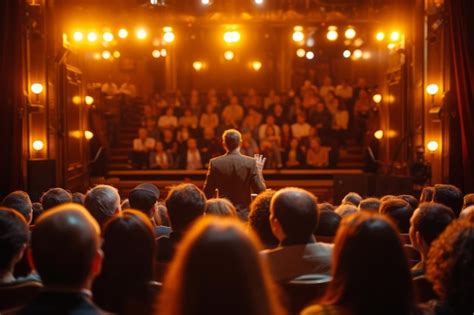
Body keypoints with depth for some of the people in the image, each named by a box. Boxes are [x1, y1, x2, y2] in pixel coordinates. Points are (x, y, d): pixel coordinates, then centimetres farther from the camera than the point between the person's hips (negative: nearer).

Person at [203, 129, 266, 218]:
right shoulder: (251, 162, -7)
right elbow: (260, 190, -6)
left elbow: (207, 192, 0)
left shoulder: (215, 163, -4)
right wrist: (259, 170, 7)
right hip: (244, 215, -1)